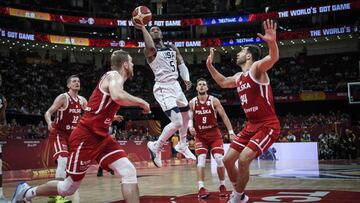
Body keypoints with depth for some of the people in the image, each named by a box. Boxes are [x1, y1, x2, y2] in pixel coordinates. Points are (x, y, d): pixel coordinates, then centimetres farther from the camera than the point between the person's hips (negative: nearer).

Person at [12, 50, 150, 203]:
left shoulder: (114, 79, 17)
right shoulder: (114, 75, -10)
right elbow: (118, 97, -34)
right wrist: (141, 102, -20)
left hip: (100, 137, 9)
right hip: (86, 137, -9)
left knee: (129, 173, -8)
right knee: (69, 188, 5)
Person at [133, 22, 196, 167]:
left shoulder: (172, 48, 13)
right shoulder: (150, 51, -7)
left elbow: (181, 64, 10)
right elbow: (151, 47, -33)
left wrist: (186, 79, -9)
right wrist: (143, 28, -26)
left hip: (175, 86, 8)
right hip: (163, 89, -8)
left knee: (186, 117, 22)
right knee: (177, 122, -18)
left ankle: (182, 146, 45)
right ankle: (156, 147, 2)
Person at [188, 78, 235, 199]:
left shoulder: (214, 100, -5)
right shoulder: (192, 103, 0)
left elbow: (224, 116, -5)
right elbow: (189, 118, 7)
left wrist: (231, 132, -11)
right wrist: (190, 127, -15)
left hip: (214, 134, 0)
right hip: (200, 135, 1)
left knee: (219, 159, -9)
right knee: (201, 160, -14)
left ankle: (222, 186, 10)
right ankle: (201, 188, -16)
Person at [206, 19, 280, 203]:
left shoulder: (257, 68, -11)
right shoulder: (238, 77, 14)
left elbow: (273, 58, -33)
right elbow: (223, 82, 35)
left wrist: (272, 42, -54)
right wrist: (210, 66, 27)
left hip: (268, 126, -9)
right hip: (251, 126, 9)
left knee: (243, 159, -21)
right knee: (227, 160, 7)